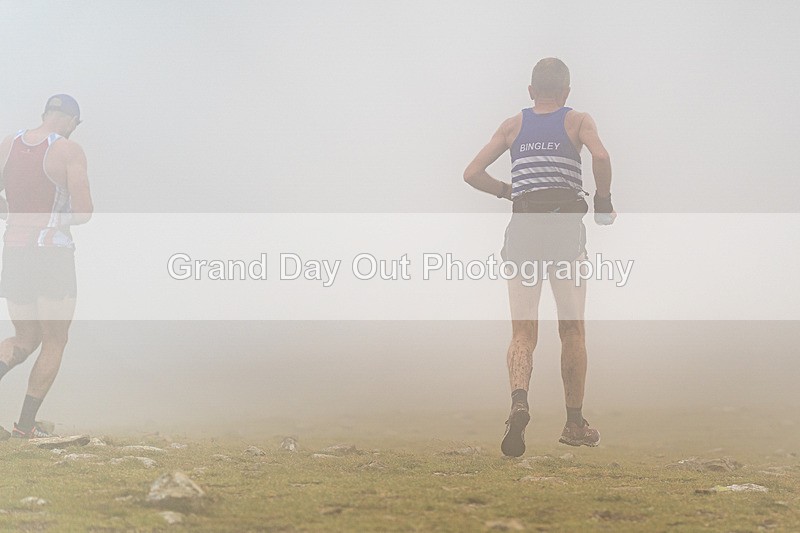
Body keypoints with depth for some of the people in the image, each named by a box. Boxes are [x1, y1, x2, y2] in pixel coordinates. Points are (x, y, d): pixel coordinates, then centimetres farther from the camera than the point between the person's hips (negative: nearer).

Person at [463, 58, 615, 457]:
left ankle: (519, 401, -28)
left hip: (523, 226, 1)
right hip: (566, 224, -1)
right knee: (572, 330, 11)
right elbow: (600, 156, -12)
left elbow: (472, 174, 8)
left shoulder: (513, 125, 15)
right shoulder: (578, 121, 9)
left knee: (522, 332, -1)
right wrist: (603, 200, 2)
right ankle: (575, 423, 15)